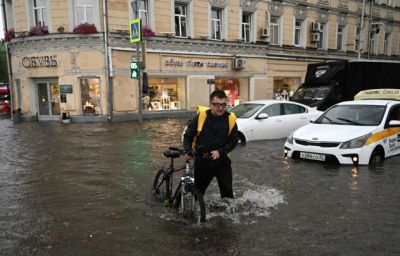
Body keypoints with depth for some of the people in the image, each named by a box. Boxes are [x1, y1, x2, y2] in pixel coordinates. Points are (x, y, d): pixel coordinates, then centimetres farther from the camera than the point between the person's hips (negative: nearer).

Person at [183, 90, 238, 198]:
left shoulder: (231, 119, -8)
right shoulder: (201, 117, -11)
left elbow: (233, 141, -1)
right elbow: (188, 136, -2)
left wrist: (220, 151, -14)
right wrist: (188, 151, -17)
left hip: (222, 160, 1)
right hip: (202, 161, 0)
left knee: (227, 191, 9)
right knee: (198, 190, 14)